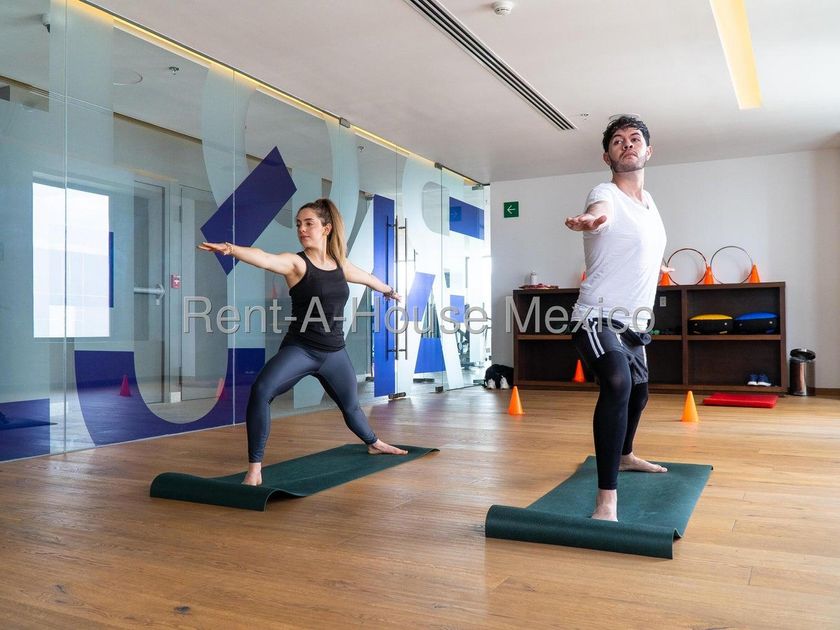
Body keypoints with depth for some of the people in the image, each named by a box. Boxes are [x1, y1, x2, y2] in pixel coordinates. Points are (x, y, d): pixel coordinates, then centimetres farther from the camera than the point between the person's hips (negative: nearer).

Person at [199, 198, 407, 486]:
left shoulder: (341, 265, 3)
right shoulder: (295, 263, -11)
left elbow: (368, 278, 25)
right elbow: (264, 258, -33)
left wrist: (389, 291, 44)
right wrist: (231, 248, -53)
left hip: (334, 353, 5)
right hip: (299, 349, -4)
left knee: (350, 406, 25)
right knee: (261, 390, -31)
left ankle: (374, 444, 55)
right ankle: (255, 468, -22)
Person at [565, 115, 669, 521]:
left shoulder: (649, 201, 9)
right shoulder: (606, 193, -15)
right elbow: (601, 210, -43)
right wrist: (592, 218, -64)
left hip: (634, 325, 9)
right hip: (598, 319, -9)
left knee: (638, 392, 27)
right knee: (618, 383, -34)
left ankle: (624, 456, 55)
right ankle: (607, 498, -33)